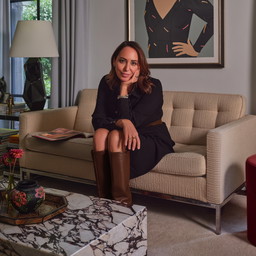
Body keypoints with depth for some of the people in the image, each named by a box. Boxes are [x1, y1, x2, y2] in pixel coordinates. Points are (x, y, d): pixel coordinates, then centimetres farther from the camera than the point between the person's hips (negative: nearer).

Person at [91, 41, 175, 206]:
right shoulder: (107, 83, -3)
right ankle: (105, 198, -23)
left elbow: (131, 121, -22)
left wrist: (124, 89, -19)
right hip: (128, 140, 4)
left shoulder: (153, 86, -16)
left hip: (153, 142, -4)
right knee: (100, 133, -27)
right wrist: (122, 122, -32)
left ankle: (122, 202, -27)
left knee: (116, 135, -30)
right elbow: (97, 120, -12)